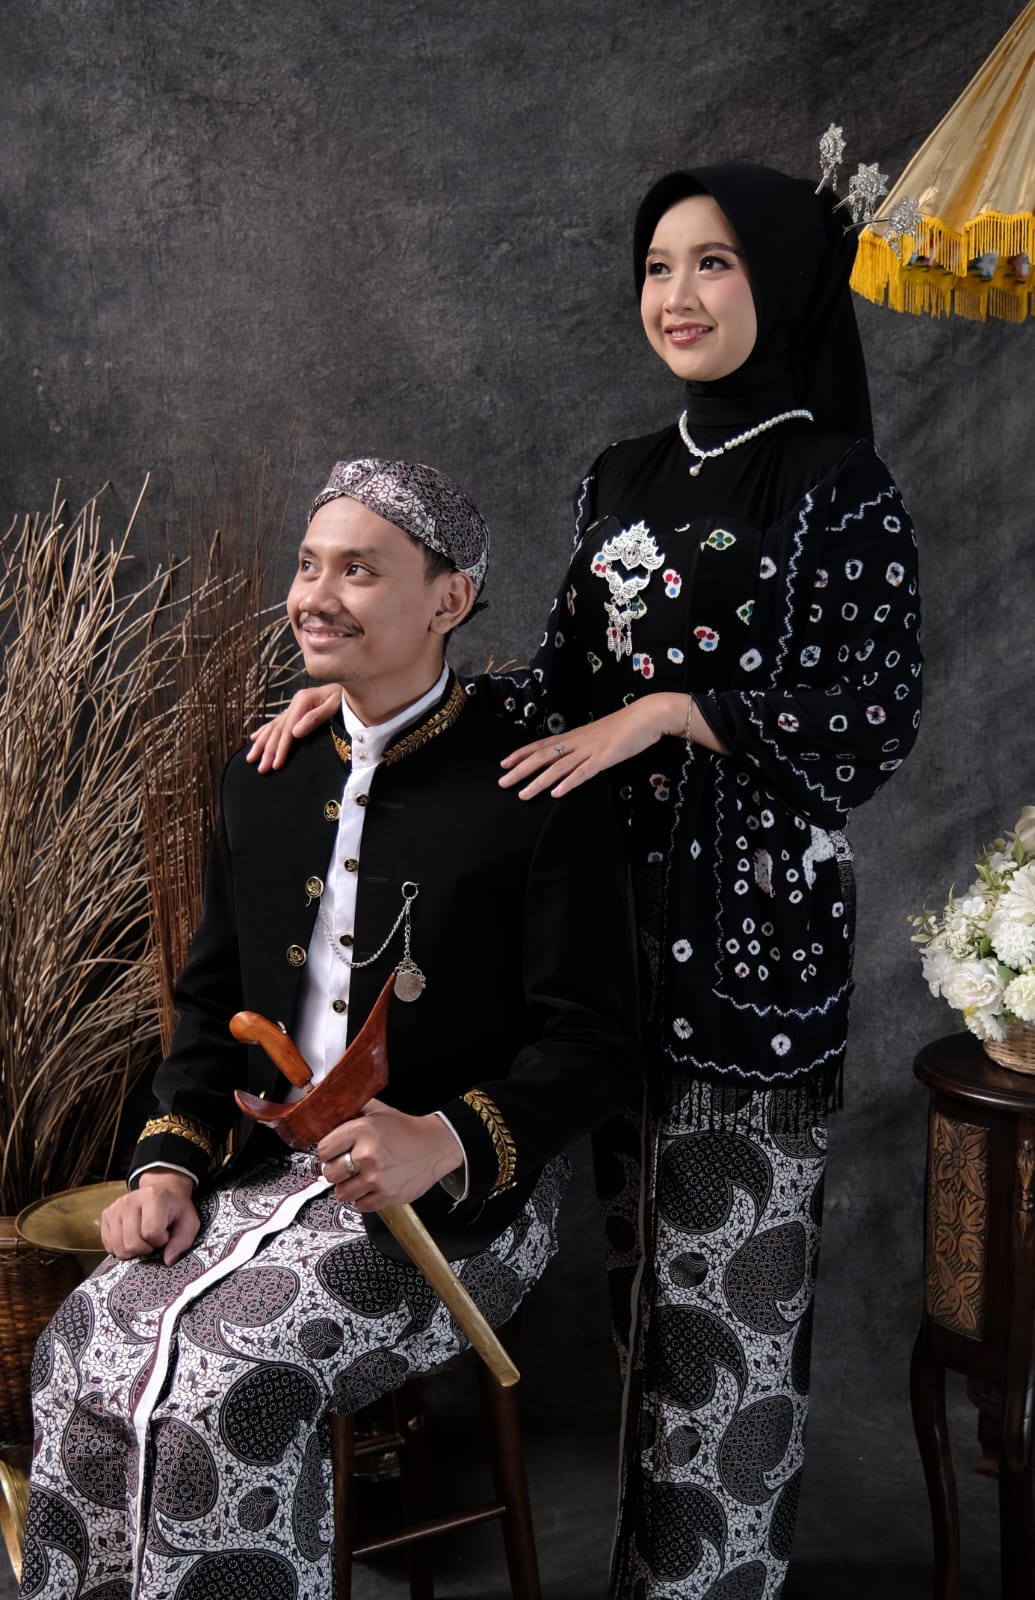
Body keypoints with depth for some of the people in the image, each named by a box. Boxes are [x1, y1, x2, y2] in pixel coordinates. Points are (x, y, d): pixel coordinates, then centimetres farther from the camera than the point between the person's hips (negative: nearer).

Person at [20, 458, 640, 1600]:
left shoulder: (538, 791, -9)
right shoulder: (264, 783, 11)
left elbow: (593, 1046, -11)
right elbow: (211, 999, 17)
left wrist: (445, 1143, -27)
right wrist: (168, 1161, 1)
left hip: (463, 1196, -6)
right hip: (280, 1166, 6)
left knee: (229, 1387, -24)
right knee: (80, 1356, -14)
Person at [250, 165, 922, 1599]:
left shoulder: (840, 488, -7)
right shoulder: (624, 479, 12)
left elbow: (875, 722, -10)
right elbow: (573, 684, 12)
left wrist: (674, 709, -18)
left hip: (753, 924, -6)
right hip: (626, 908, 6)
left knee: (731, 1260, 3)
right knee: (645, 1249, 15)